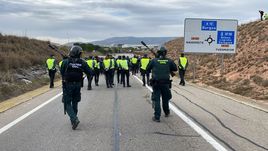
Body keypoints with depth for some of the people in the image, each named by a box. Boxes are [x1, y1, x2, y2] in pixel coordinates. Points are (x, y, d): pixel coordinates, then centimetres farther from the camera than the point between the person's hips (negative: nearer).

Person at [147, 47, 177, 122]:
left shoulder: (154, 61, -6)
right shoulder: (169, 61, -2)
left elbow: (147, 69, 4)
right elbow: (175, 68, 11)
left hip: (156, 83, -2)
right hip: (165, 83, 2)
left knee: (156, 100, 4)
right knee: (165, 99, 20)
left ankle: (157, 117, 2)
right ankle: (167, 112, 39)